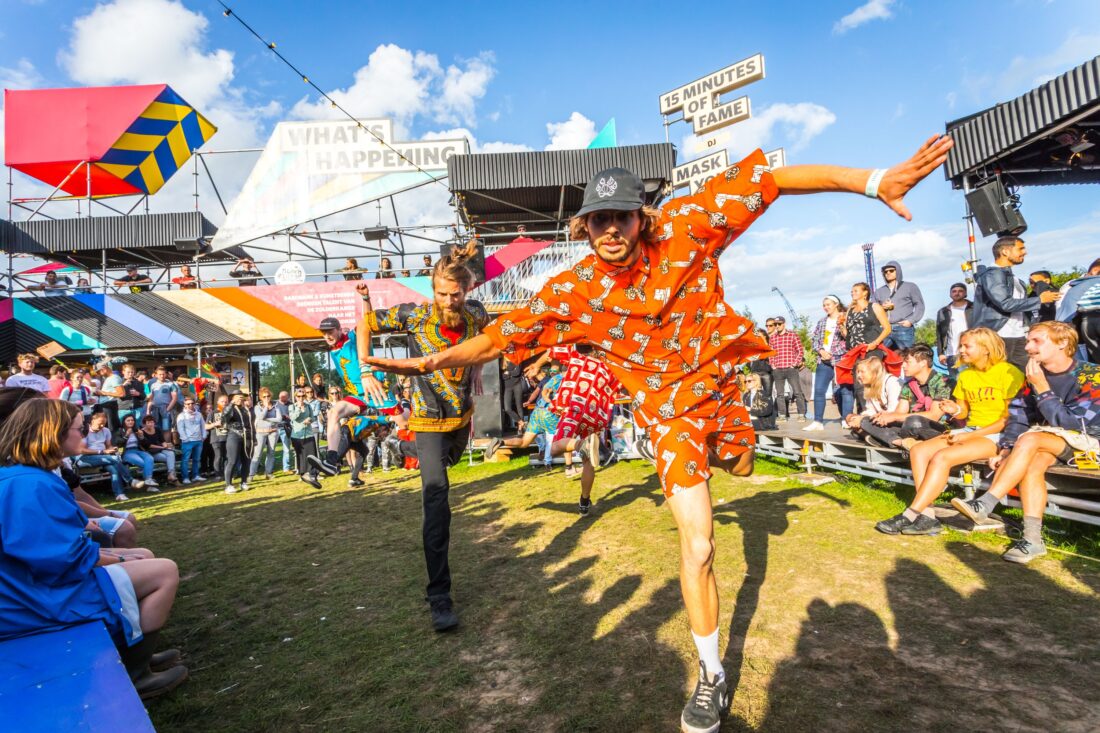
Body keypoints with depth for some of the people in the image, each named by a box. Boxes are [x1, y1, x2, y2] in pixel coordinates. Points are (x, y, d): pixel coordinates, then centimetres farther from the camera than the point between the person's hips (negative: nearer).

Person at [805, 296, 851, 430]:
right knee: (818, 390, 0)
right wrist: (821, 351, -2)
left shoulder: (845, 318, 2)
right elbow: (815, 340, 15)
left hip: (841, 359, -5)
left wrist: (843, 327, -20)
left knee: (844, 390, -4)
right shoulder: (821, 322, 17)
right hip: (824, 361, 5)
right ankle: (818, 422, 3)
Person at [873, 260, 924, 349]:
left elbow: (920, 305, 7)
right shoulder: (879, 291, 22)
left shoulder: (910, 287, 13)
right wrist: (882, 308, -3)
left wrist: (911, 320, -7)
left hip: (904, 329, -3)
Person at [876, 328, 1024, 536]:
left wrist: (970, 435, -14)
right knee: (918, 450, -16)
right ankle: (927, 516, -23)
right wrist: (956, 411, -4)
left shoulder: (1008, 373, -7)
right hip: (968, 431, 8)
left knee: (942, 457, -30)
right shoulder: (965, 375, 16)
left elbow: (1011, 417, -11)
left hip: (996, 435, -7)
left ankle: (910, 516, -27)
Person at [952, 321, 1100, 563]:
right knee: (1032, 464, -29)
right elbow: (1018, 416, 2)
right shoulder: (1035, 375, 2)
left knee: (1029, 439, -31)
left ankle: (985, 505, -34)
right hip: (1051, 441, 5)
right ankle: (1032, 539, -32)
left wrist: (1042, 389, -24)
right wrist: (1005, 451, -12)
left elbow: (1072, 424, -21)